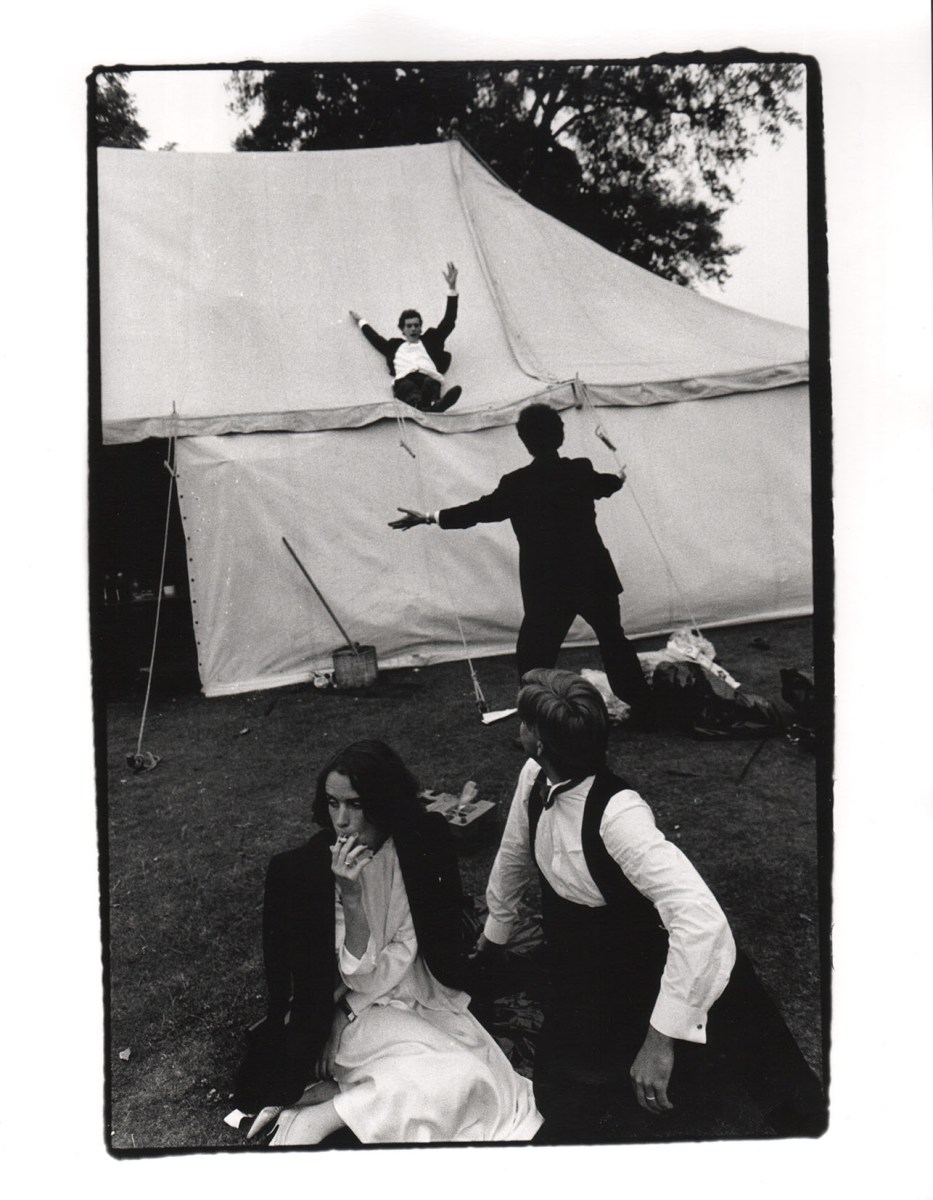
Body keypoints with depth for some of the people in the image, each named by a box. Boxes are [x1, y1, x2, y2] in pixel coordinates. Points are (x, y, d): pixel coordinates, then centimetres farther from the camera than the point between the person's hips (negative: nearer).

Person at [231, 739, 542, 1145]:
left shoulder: (426, 841, -10)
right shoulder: (301, 869, -17)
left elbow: (445, 934, 2)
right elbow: (358, 979, -16)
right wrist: (350, 895, -30)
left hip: (427, 995, 4)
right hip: (362, 1012, -4)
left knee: (488, 1086, -14)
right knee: (459, 1079, -21)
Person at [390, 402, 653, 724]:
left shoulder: (517, 484, -12)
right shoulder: (582, 471, 0)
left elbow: (481, 509, -7)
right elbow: (606, 485, 22)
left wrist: (431, 517, 3)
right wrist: (620, 478, 47)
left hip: (547, 588, -4)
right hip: (593, 578, 4)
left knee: (535, 654, 5)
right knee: (614, 641, 18)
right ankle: (642, 709, 27)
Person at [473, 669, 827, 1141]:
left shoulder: (617, 814, -35)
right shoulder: (534, 778, -14)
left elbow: (702, 920, -43)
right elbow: (514, 855, 5)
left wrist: (661, 1037, -39)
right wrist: (493, 933, 20)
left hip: (638, 973, -5)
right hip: (578, 967, 5)